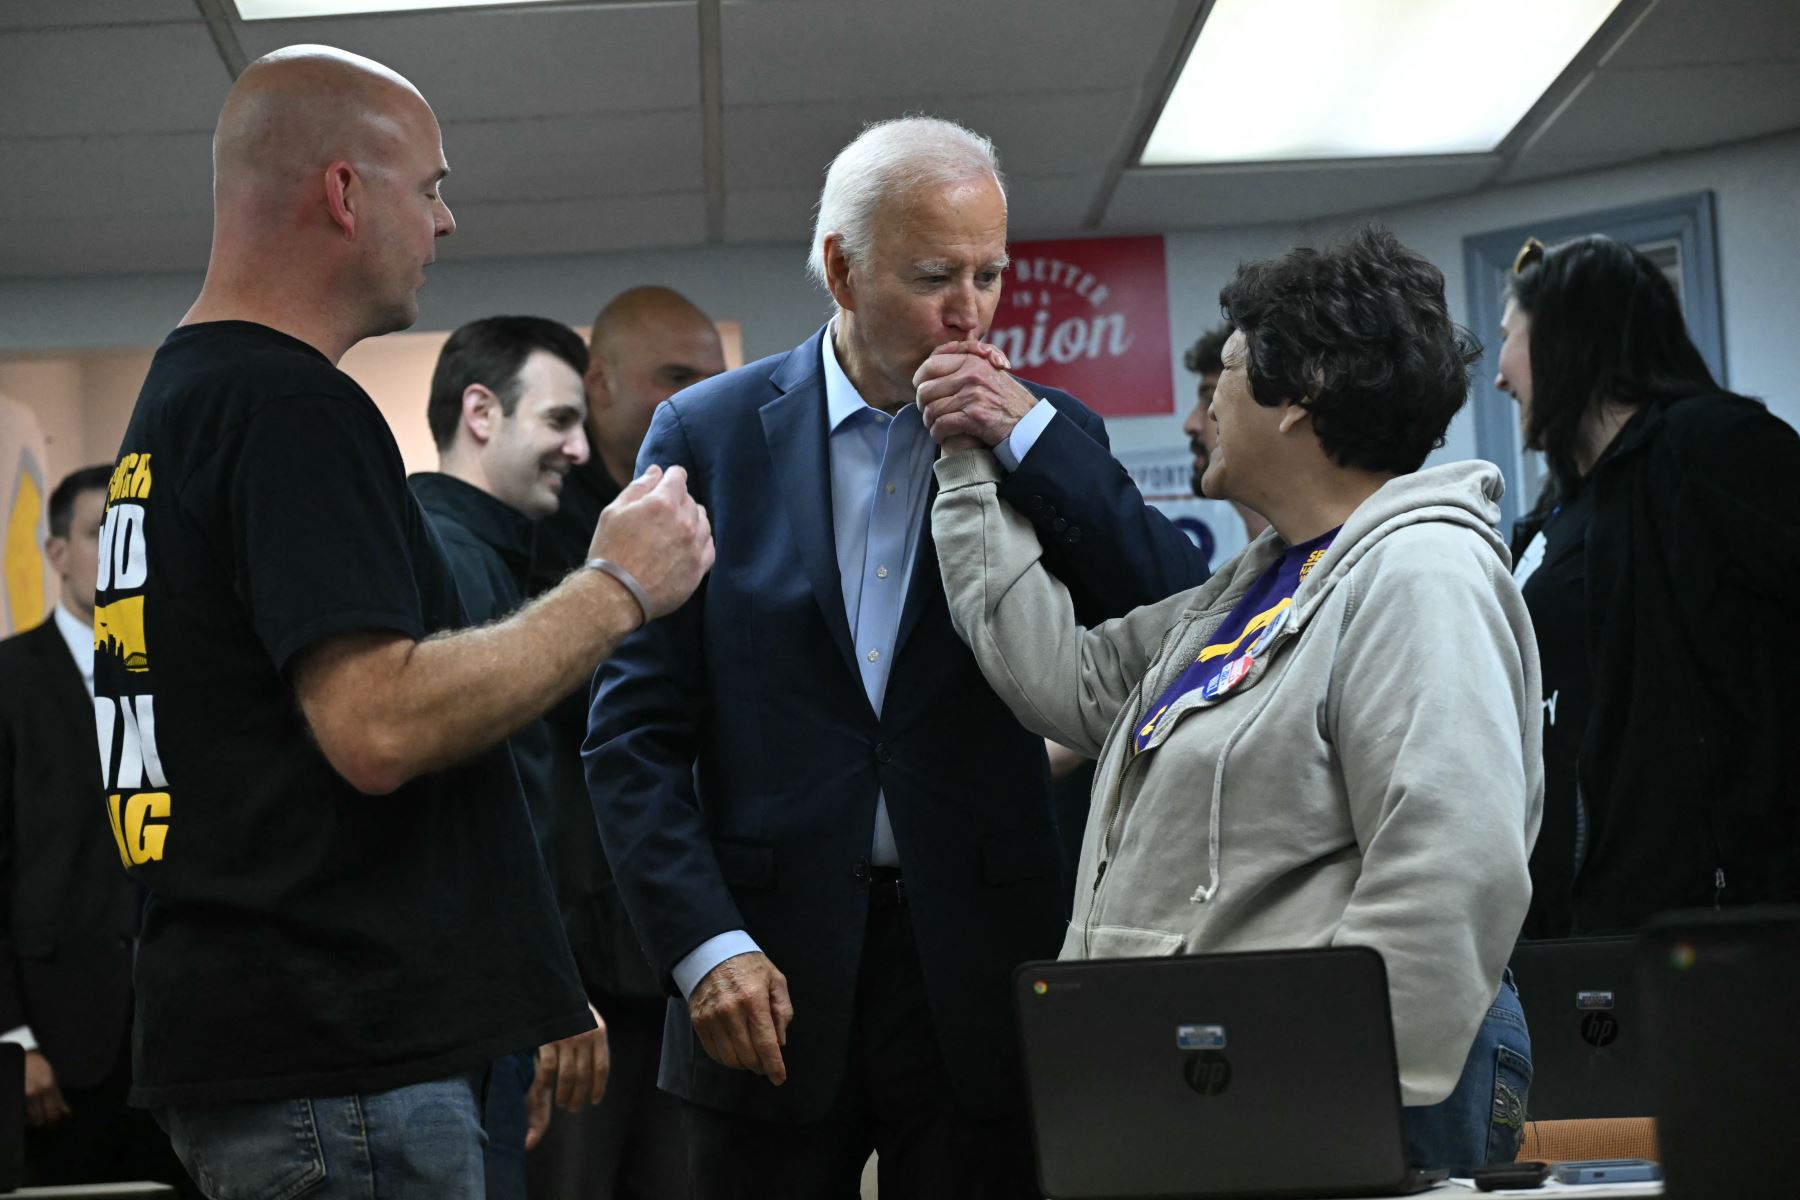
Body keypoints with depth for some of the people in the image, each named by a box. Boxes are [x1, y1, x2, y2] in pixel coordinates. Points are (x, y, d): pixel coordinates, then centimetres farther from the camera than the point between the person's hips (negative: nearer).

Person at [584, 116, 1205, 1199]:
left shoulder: (1043, 437, 7)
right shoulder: (708, 436, 3)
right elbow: (636, 726, 1)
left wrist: (1028, 433, -10)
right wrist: (705, 946, -10)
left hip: (980, 979, 1)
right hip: (769, 974, 0)